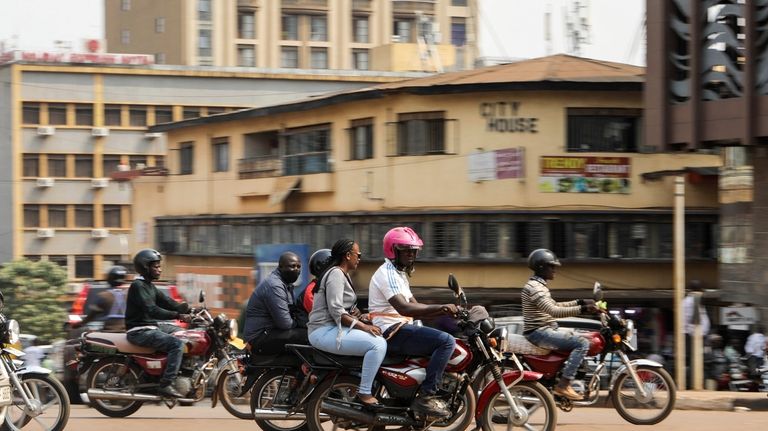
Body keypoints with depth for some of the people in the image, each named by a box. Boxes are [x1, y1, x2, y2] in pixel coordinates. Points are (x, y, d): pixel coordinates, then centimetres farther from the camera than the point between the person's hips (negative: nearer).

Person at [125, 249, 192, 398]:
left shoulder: (149, 285, 17)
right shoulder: (138, 286, -15)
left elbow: (166, 302, 14)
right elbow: (151, 310, -27)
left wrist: (189, 309, 0)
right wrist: (178, 315, -31)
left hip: (151, 326, 11)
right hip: (140, 331, -11)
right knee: (177, 344, -25)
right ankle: (166, 385, -28)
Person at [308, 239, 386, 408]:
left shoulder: (344, 275, 22)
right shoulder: (336, 275, -11)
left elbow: (347, 309, 22)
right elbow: (336, 310, -20)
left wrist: (366, 322, 4)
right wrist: (363, 326, -22)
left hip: (335, 329, 11)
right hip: (325, 332, -11)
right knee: (378, 344, -24)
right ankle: (364, 393, -23)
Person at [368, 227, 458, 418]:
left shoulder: (399, 274, 23)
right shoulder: (387, 274, -12)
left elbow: (416, 308, 20)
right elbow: (404, 308, -26)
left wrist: (446, 311, 6)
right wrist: (440, 307, -28)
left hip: (401, 329, 11)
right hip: (392, 331, -11)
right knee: (447, 341, -23)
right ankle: (425, 396, -26)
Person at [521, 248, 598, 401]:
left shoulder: (540, 285, 18)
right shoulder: (534, 287, -17)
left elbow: (554, 306, 25)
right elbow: (554, 311, -27)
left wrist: (581, 302, 16)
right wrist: (582, 309, -28)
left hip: (544, 330, 11)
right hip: (539, 333, -11)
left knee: (576, 337, 22)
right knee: (582, 343, -19)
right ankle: (563, 385, -24)